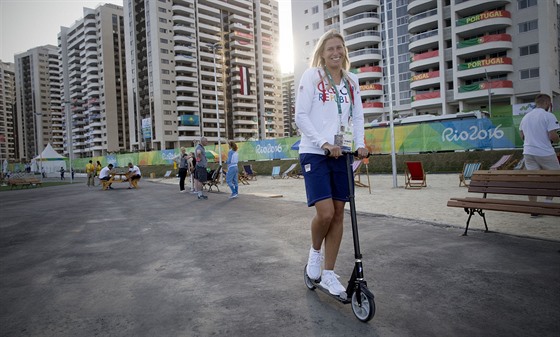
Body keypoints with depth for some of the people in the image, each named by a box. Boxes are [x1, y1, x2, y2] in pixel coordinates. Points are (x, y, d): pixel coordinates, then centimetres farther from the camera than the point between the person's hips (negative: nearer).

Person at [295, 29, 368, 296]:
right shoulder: (312, 76, 0)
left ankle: (329, 275, 17)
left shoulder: (352, 81, 14)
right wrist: (324, 143, -18)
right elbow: (301, 116, -7)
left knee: (338, 214, 4)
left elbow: (358, 116, 14)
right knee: (325, 212, -16)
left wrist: (360, 144, -5)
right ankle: (315, 251, 17)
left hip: (341, 154, 5)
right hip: (315, 153, -5)